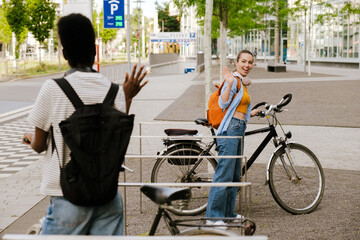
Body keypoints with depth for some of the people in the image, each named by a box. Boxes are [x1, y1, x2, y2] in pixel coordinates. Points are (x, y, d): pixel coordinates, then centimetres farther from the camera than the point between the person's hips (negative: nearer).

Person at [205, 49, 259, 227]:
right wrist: (229, 84, -29)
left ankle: (228, 213, 21)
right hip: (230, 129, -10)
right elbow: (223, 104, -21)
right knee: (224, 173, -11)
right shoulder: (234, 80, -8)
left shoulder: (244, 83, 21)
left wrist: (251, 113, 34)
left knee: (235, 174, 13)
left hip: (239, 130, 10)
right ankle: (213, 216, -9)